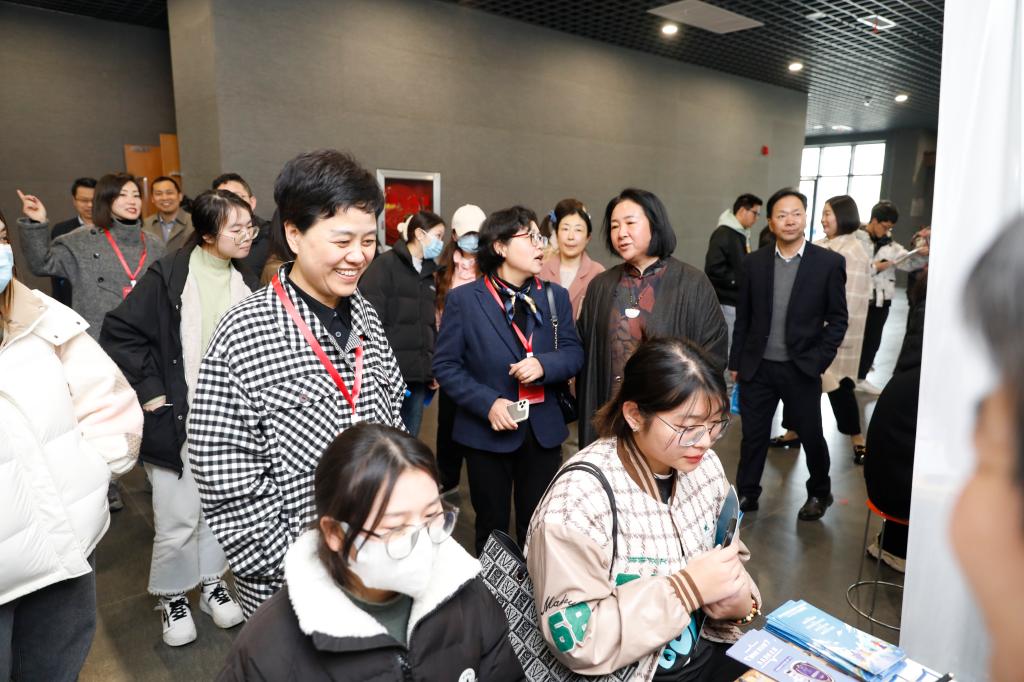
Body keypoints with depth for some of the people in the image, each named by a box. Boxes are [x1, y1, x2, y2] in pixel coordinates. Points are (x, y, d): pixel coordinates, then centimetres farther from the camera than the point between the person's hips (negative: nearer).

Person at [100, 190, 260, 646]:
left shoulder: (245, 281, 3)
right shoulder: (169, 276, -11)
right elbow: (120, 332, -10)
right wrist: (150, 391, -12)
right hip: (178, 416, -4)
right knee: (178, 517, 4)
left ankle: (212, 583, 36)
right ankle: (172, 599, 27)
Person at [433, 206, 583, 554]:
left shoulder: (555, 296, 5)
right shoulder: (463, 299, -7)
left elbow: (574, 353, 4)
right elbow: (445, 365, -7)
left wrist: (544, 364, -18)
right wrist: (488, 403, -18)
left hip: (544, 430, 3)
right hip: (488, 431, -3)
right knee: (492, 528, 15)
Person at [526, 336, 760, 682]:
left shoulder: (705, 466, -4)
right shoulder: (579, 497, -25)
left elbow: (729, 558, 9)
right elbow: (575, 639, -24)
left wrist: (740, 599, -11)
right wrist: (687, 587, -26)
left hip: (713, 652, 5)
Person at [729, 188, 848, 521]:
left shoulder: (829, 262, -4)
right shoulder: (754, 262, 1)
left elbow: (837, 319, -1)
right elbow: (743, 317, 6)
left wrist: (817, 361, -10)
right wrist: (736, 362, 5)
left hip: (801, 369, -1)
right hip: (757, 367, 2)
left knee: (812, 435, 13)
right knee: (753, 436, 10)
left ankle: (819, 493, 38)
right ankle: (747, 494, 29)